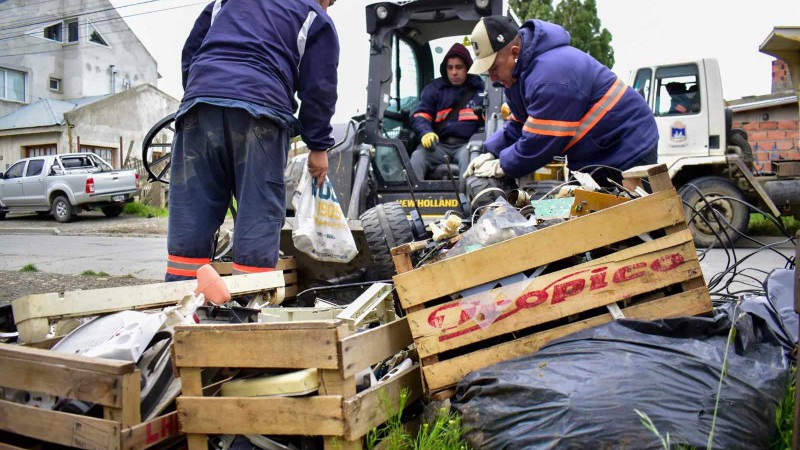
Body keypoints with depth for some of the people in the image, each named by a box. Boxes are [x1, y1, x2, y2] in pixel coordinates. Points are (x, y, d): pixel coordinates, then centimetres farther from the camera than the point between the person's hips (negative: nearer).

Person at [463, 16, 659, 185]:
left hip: (628, 154, -10)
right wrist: (491, 153, -3)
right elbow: (518, 125, 11)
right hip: (596, 157, 10)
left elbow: (539, 141, -28)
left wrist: (503, 166, -14)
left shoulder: (551, 75, -31)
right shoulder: (522, 70, 4)